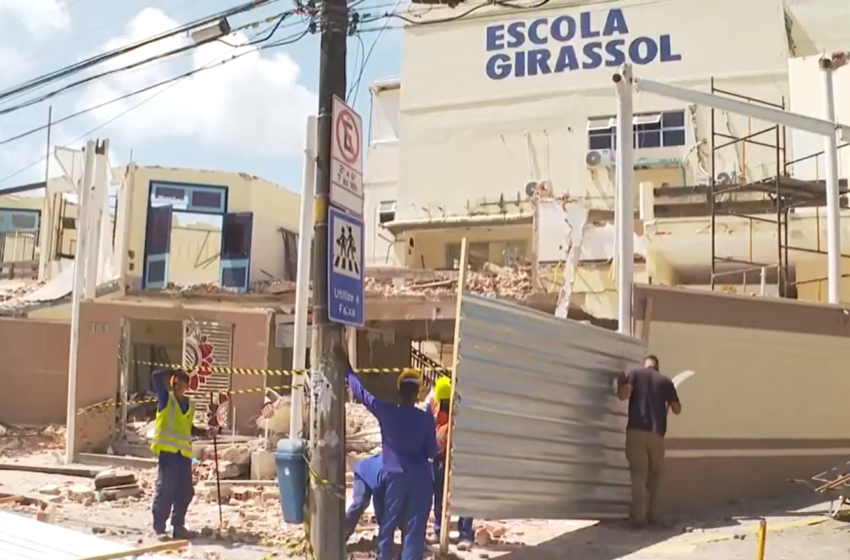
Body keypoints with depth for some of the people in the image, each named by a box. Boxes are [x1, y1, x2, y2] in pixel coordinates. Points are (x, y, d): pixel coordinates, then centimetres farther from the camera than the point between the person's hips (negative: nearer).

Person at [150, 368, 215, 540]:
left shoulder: (190, 405, 18)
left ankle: (178, 526, 18)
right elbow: (156, 376, -9)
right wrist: (174, 372, -3)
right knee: (165, 489, -8)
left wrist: (205, 432, 14)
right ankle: (159, 528, -1)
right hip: (167, 450, -6)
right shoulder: (166, 398, 3)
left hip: (184, 452, 6)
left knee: (185, 491, 6)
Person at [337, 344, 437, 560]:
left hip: (395, 475, 1)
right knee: (415, 527, 2)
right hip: (421, 478, -1)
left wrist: (346, 368, 10)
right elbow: (432, 452, -2)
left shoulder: (386, 412, -7)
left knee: (388, 524, 14)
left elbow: (361, 392, 1)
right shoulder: (426, 419, -7)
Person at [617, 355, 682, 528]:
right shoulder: (666, 381, 11)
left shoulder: (634, 374, 7)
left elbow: (623, 395, -9)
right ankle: (653, 515, 14)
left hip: (636, 431, -1)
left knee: (638, 475, -1)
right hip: (657, 434, 1)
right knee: (655, 475, 15)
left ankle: (639, 517, -8)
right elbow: (677, 409, 11)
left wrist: (621, 383, 11)